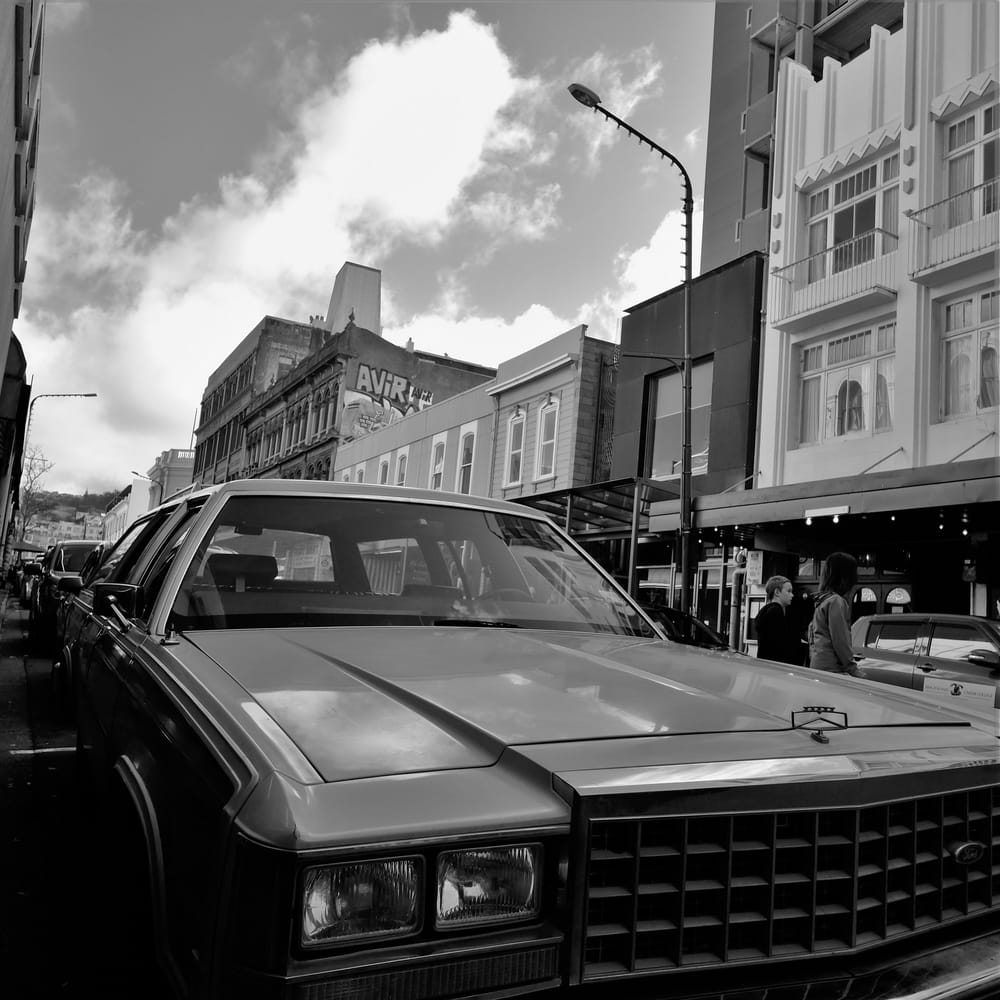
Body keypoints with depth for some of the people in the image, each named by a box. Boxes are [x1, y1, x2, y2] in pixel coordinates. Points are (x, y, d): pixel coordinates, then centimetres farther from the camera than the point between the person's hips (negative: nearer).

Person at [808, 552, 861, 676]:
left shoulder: (821, 600, 15)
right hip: (830, 669, -9)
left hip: (816, 665, 9)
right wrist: (853, 670, -10)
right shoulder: (836, 601, -12)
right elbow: (840, 641, -14)